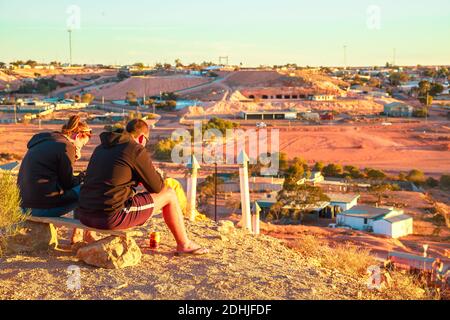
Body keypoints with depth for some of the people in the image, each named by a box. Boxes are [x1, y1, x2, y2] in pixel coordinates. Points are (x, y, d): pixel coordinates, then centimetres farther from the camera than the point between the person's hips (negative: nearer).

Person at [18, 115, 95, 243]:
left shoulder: (42, 141, 15)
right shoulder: (66, 147, -12)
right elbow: (67, 183, -6)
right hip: (43, 208, -9)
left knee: (77, 189, 25)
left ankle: (76, 234, 29)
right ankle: (88, 234, 17)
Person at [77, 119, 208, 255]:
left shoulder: (100, 148, 18)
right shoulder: (137, 150, -4)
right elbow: (157, 187, 1)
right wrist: (154, 173, 22)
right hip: (112, 217, -8)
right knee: (169, 195, 9)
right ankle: (184, 245, 20)